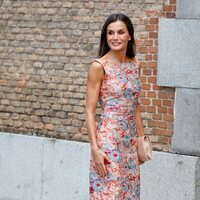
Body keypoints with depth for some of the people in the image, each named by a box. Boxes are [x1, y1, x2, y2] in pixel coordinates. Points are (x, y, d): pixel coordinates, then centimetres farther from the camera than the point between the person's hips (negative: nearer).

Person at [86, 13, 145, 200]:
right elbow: (90, 111, -11)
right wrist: (95, 148, -17)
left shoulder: (135, 64, 9)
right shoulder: (99, 66, -9)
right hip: (108, 138, -6)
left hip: (130, 140, 6)